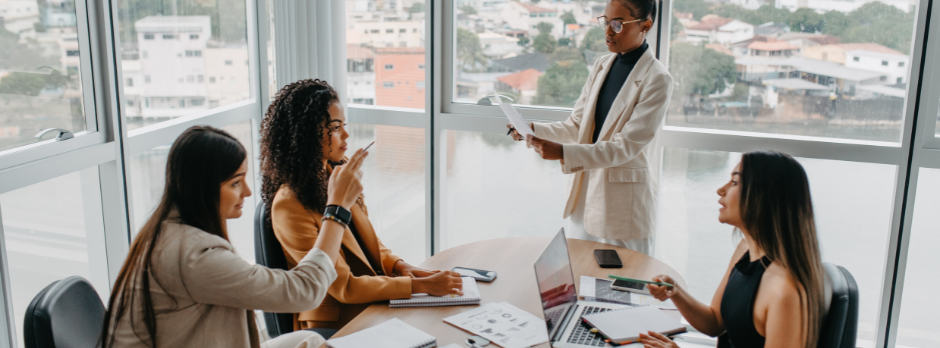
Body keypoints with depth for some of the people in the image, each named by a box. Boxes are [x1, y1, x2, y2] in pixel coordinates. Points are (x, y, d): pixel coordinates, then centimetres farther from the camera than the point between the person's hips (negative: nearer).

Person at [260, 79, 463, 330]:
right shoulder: (290, 205, -19)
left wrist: (398, 265, -3)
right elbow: (344, 287, -20)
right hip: (335, 325, -7)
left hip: (374, 304, 7)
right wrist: (420, 285, -21)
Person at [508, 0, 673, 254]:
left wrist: (563, 152, -30)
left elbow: (627, 147, -20)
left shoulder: (656, 80, -14)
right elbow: (576, 126, 7)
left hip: (624, 202, -6)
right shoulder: (602, 66, 8)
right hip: (584, 190, 6)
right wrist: (533, 130, -11)